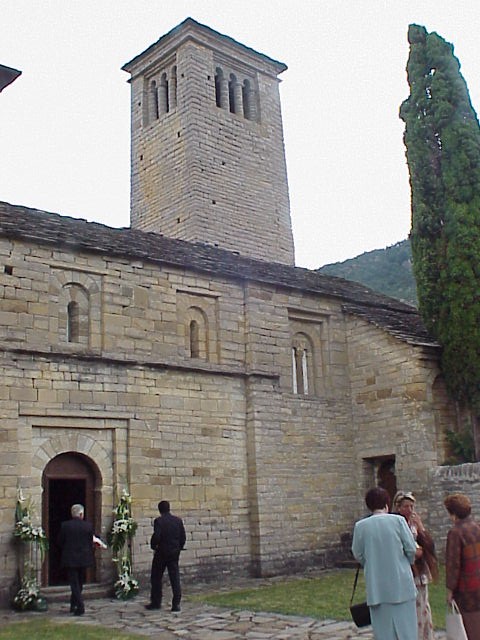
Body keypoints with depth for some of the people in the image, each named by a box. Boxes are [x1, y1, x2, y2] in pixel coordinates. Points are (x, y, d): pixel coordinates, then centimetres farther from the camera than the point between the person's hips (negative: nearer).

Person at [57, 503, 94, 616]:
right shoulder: (88, 526, -7)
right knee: (79, 583, 18)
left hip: (70, 559, -2)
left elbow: (60, 542, 0)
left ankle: (80, 607, -3)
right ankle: (74, 605, 27)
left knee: (74, 583, 4)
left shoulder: (65, 525, -9)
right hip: (84, 558, 2)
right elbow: (91, 543, 0)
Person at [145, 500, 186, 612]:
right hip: (175, 553, 4)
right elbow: (183, 537, 2)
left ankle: (156, 602, 18)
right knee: (175, 578, 5)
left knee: (156, 578, 11)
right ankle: (176, 604, 2)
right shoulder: (178, 520, 1)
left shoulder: (158, 521, -12)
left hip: (161, 553, -4)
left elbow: (156, 536, -19)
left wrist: (153, 546, -1)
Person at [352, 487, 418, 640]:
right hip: (401, 583, -1)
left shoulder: (360, 526, -4)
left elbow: (358, 555, 3)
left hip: (376, 586, 1)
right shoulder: (398, 520, -7)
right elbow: (411, 548, -4)